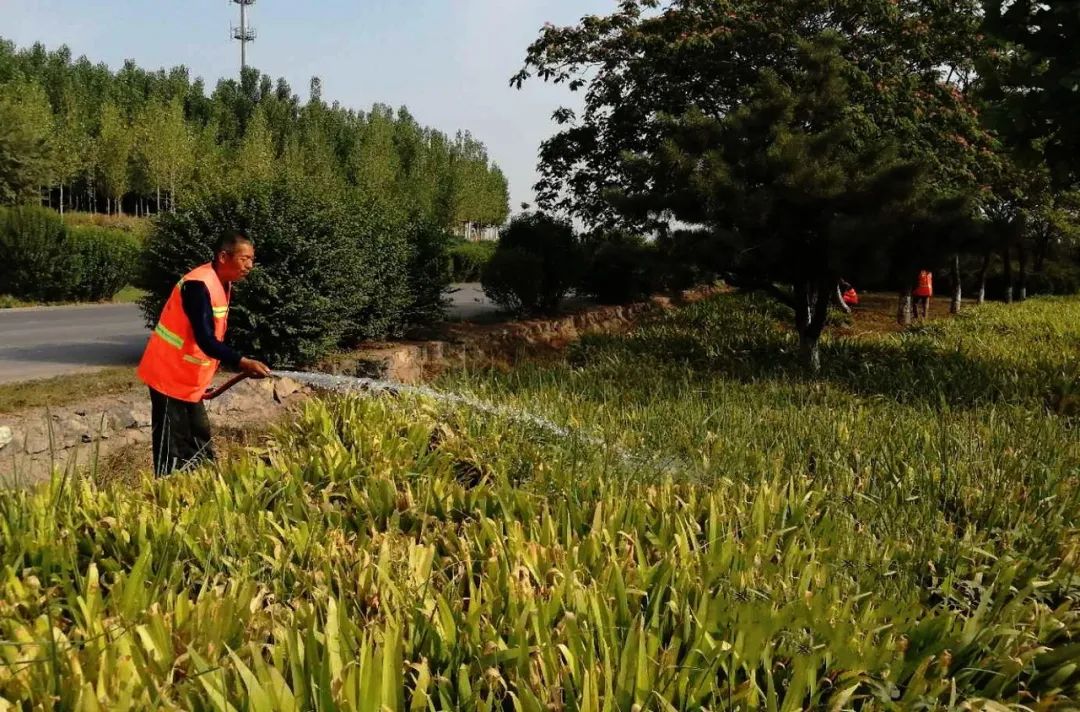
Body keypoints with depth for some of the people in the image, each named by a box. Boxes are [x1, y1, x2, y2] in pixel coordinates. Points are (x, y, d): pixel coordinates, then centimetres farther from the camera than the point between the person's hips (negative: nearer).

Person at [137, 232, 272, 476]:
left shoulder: (222, 284, 7)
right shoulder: (198, 285, -23)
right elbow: (206, 340, -32)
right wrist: (243, 363, -40)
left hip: (189, 378, 10)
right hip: (170, 376, -10)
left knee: (200, 445, 14)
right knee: (173, 452, -7)